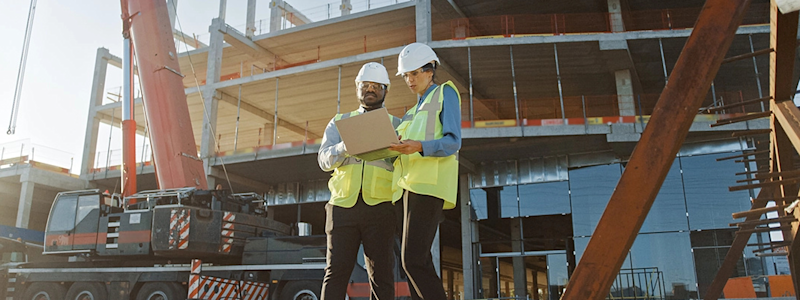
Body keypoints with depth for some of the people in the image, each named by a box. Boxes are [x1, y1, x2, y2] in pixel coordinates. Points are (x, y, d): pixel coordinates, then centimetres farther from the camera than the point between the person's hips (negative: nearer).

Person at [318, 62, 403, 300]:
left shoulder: (396, 125, 17)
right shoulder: (339, 122, 20)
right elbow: (324, 160, 5)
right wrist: (346, 146, -17)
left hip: (380, 207, 0)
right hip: (343, 206, 1)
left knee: (381, 276, -3)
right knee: (336, 271, -5)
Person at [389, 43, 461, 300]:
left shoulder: (445, 93, 6)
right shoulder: (414, 110, 29)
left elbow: (452, 142, -8)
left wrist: (419, 147, -24)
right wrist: (391, 147, 1)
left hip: (430, 183, -8)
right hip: (410, 183, 8)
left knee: (413, 259, -16)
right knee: (418, 261, 4)